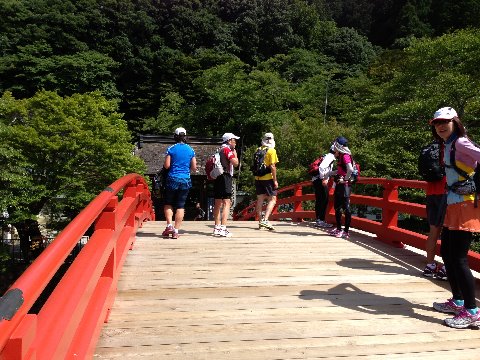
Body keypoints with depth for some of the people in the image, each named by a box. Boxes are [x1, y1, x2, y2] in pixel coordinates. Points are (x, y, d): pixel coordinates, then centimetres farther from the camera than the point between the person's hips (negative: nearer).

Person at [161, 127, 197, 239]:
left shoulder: (171, 149, -4)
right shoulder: (191, 150, 4)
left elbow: (166, 165, -8)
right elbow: (194, 168, 4)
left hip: (173, 179, -2)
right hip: (186, 180, 2)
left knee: (168, 204, 13)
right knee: (180, 206, 6)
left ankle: (169, 225, -2)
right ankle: (176, 231, 6)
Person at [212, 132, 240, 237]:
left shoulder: (220, 150, 19)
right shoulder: (227, 149, -8)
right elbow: (235, 163, -16)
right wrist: (235, 153, 0)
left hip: (218, 177, 10)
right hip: (225, 177, -10)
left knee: (218, 203, 12)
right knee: (226, 203, -12)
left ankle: (217, 228, 19)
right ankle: (223, 228, -19)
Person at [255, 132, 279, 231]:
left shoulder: (258, 150, 9)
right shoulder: (271, 151, -9)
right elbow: (272, 166, -14)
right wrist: (275, 180, -11)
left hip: (258, 178, 6)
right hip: (268, 178, -6)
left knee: (260, 199, 12)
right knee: (272, 199, 0)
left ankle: (260, 220, 17)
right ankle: (265, 220, -14)